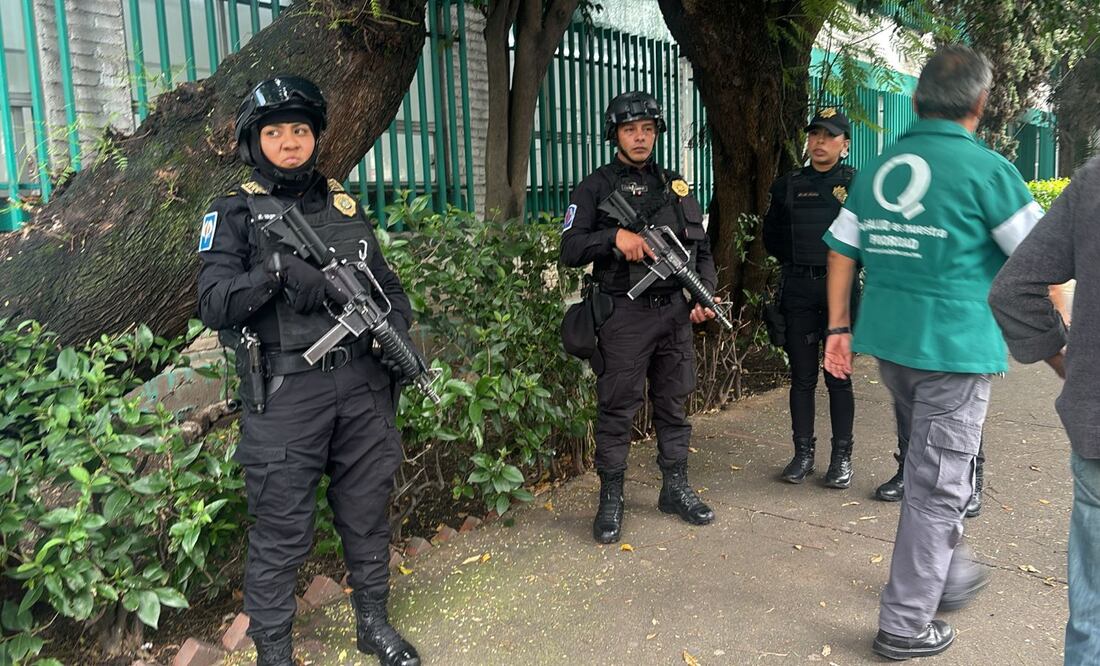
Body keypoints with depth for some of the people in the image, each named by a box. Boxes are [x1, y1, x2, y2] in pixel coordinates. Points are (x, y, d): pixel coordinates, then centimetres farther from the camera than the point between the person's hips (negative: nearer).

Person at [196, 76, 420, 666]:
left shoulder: (344, 205, 13)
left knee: (367, 512, 15)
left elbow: (388, 283, 17)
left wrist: (397, 329, -1)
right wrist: (275, 271, -24)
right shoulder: (234, 213, 0)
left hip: (361, 385, 4)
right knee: (282, 531, 4)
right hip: (285, 395, -4)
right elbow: (212, 304, -9)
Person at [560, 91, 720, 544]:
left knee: (673, 405, 13)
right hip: (624, 315, -4)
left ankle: (676, 489, 26)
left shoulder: (675, 186, 15)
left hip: (674, 311, 5)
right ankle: (611, 501, 12)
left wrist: (704, 295, 3)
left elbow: (702, 249, 17)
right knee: (617, 410, 1)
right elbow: (570, 250, -7)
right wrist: (614, 237, -22)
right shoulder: (596, 188, 1)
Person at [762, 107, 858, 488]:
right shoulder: (788, 185, 8)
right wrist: (798, 259, 4)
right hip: (798, 289, 2)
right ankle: (803, 453, 18)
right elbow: (771, 238, 14)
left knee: (838, 377, 4)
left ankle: (841, 457, 15)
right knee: (802, 377, 8)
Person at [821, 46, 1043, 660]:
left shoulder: (878, 168, 7)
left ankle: (953, 576, 41)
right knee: (938, 486, 3)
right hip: (956, 346, -6)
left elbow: (842, 251, 10)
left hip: (889, 342, 6)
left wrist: (840, 327, 15)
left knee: (930, 467, 24)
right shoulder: (987, 169, -9)